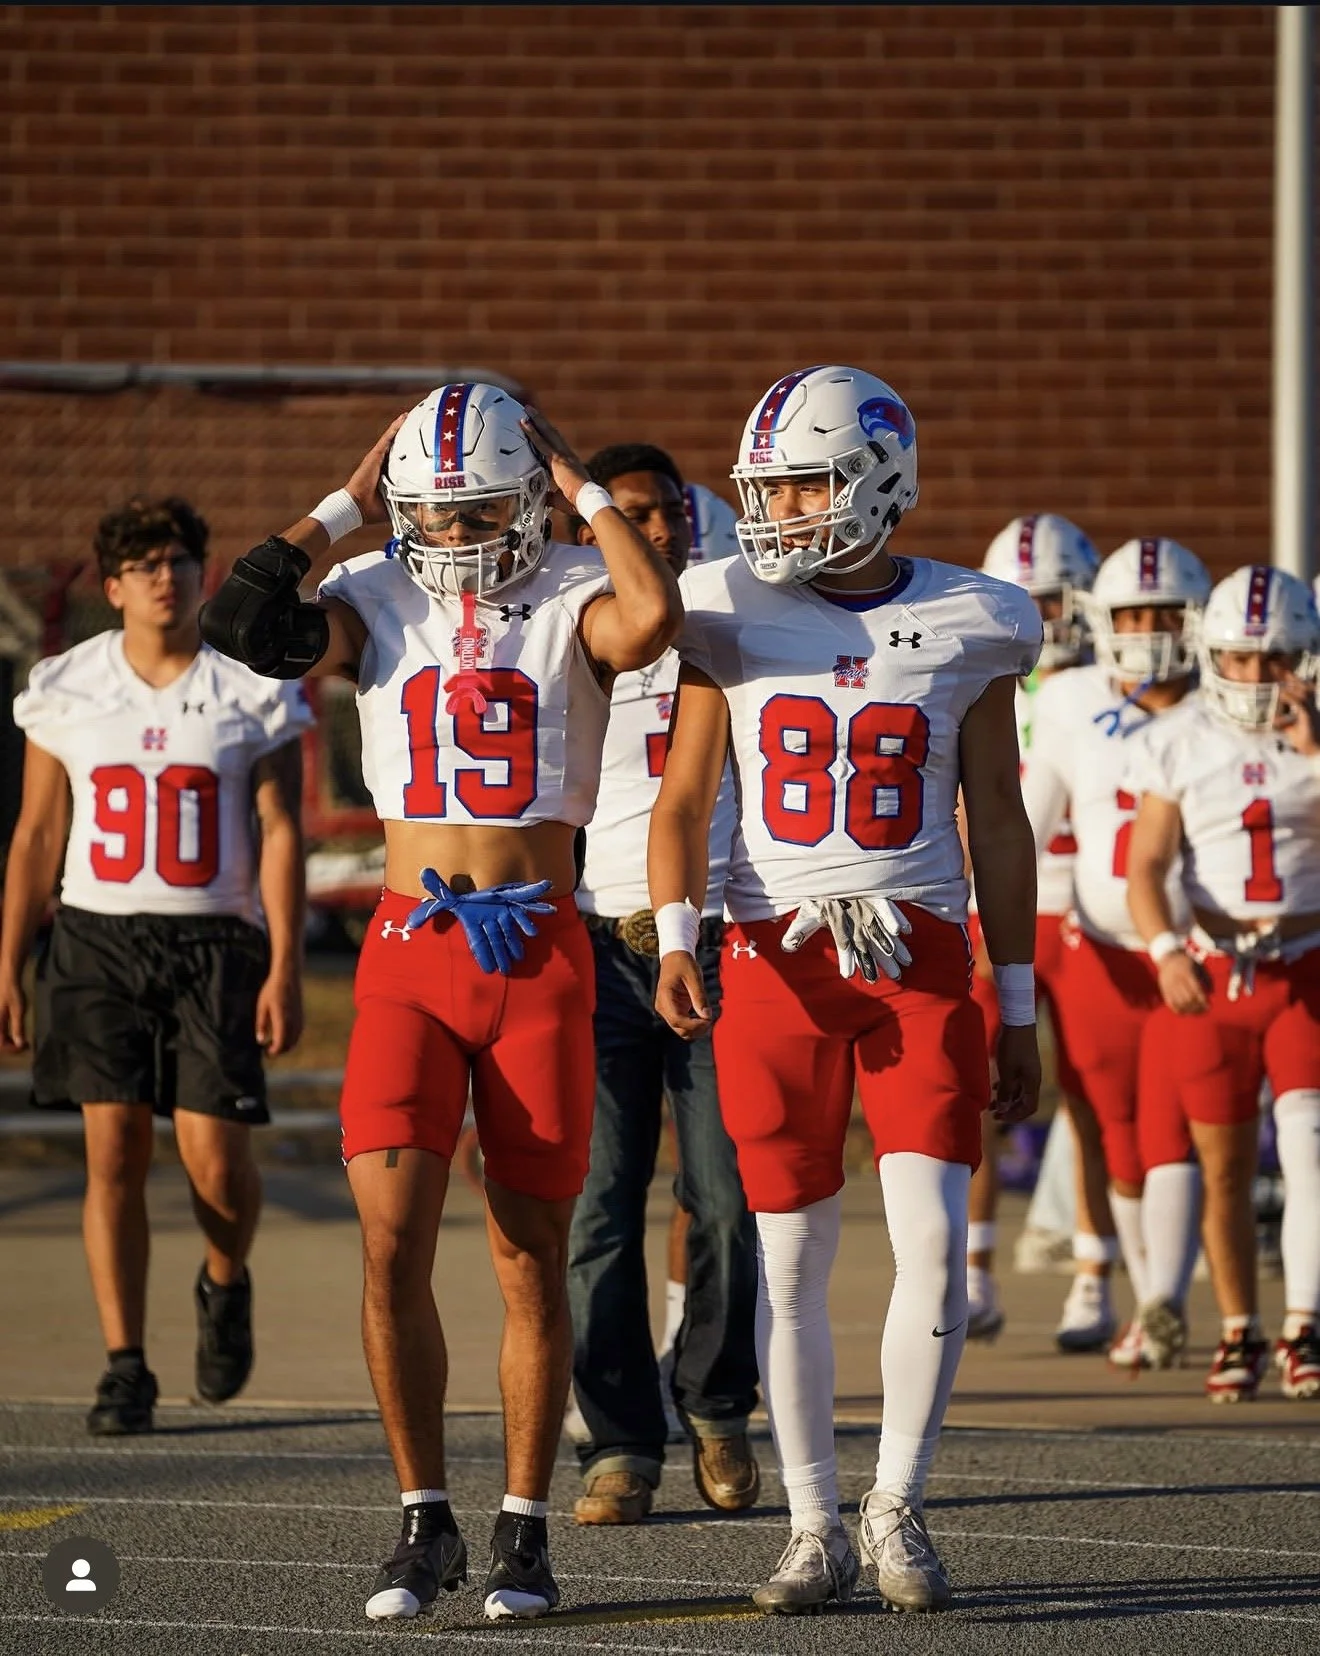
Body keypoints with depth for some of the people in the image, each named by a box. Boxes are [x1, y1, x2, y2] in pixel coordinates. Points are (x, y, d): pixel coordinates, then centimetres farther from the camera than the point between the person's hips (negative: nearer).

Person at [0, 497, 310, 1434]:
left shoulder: (253, 692, 1)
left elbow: (279, 832, -1)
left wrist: (284, 969, -8)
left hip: (215, 943, -1)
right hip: (98, 937, 1)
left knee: (217, 1157, -8)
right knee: (115, 1150, -6)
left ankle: (227, 1285, 25)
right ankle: (126, 1367, 0)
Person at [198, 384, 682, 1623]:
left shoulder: (572, 603, 0)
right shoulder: (375, 604, 6)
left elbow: (653, 619, -24)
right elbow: (242, 625, -12)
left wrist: (582, 488, -12)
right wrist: (345, 507, -3)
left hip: (538, 951, -1)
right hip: (410, 948, 1)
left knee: (531, 1251, 3)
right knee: (392, 1238, -7)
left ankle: (524, 1529, 13)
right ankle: (422, 1521, 5)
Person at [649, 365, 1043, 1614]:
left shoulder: (969, 627, 4)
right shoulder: (732, 617, 3)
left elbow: (997, 822, 10)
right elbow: (682, 797, 5)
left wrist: (1018, 1010, 10)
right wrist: (675, 939, -12)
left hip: (920, 956, 0)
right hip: (776, 953, 0)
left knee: (934, 1239, -10)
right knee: (791, 1255, 2)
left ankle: (897, 1509, 6)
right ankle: (815, 1528, 13)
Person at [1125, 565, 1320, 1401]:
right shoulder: (1179, 744, -1)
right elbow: (1146, 867, -6)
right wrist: (1167, 951, -21)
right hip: (1211, 977, 1)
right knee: (1225, 1167, 6)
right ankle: (1240, 1332, 19)